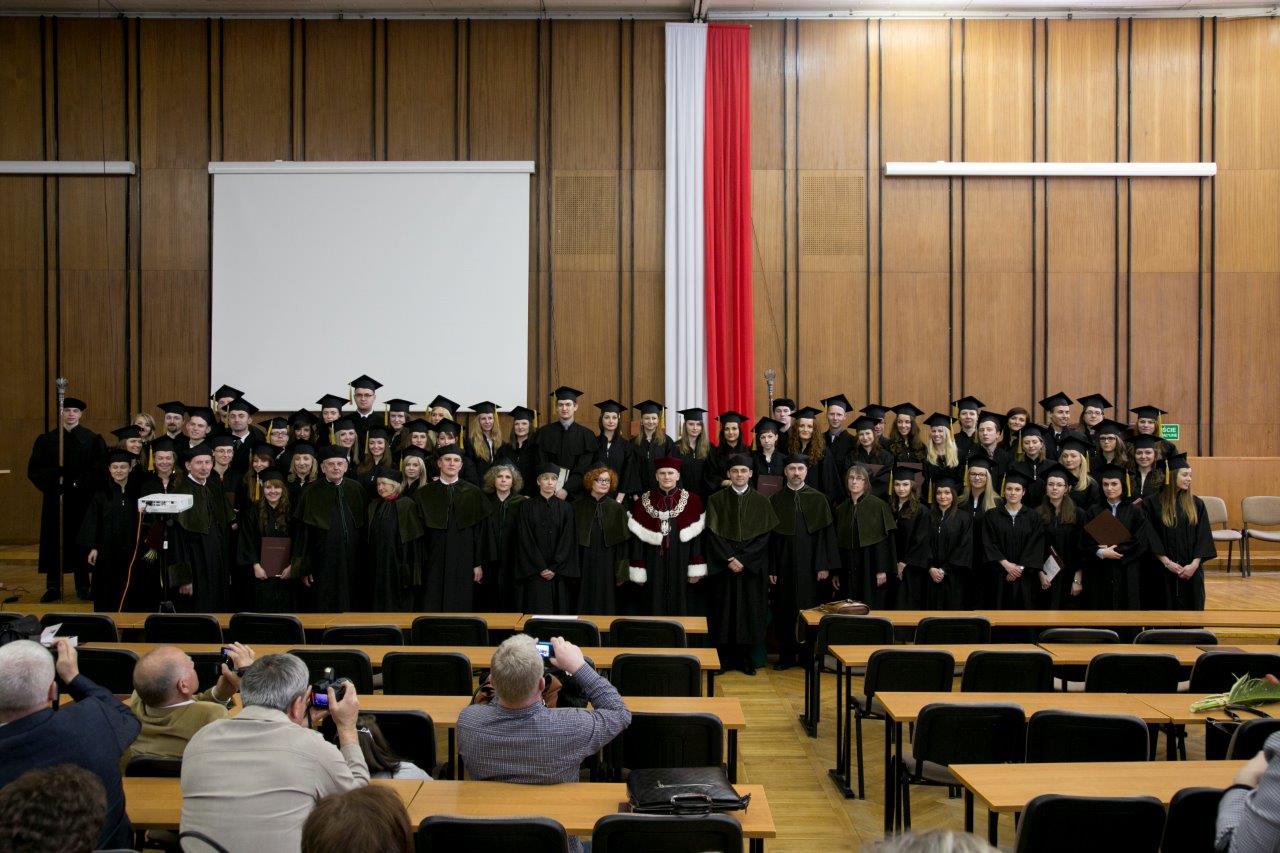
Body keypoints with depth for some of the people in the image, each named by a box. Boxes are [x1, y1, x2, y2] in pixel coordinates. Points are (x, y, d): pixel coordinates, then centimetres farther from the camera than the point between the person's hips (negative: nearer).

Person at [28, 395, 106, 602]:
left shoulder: (93, 440, 2)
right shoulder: (46, 440, 6)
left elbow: (99, 470, -1)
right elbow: (35, 471, 2)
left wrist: (77, 484, -12)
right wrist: (55, 486, -11)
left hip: (83, 499, -1)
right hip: (55, 499, 1)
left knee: (81, 541, 2)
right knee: (54, 542, 3)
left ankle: (83, 587, 9)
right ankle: (53, 586, 9)